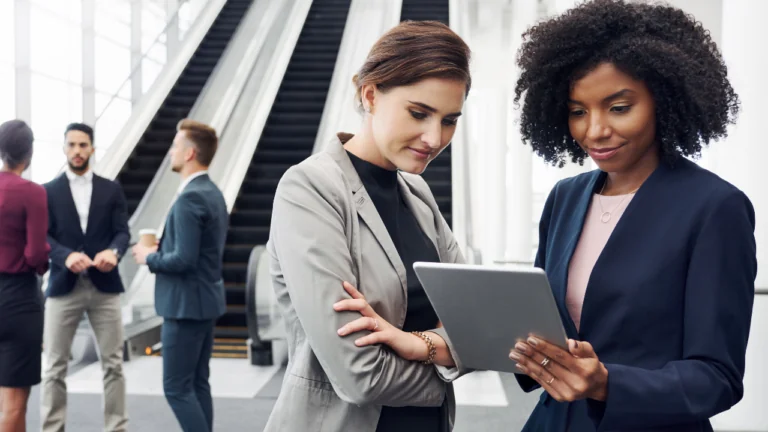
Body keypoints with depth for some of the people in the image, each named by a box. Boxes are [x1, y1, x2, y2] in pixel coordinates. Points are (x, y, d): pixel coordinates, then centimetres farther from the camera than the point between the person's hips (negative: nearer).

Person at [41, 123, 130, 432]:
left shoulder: (111, 189, 10)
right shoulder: (48, 191, 7)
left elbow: (123, 231, 2)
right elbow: (43, 237, -2)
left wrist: (114, 252, -20)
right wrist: (67, 256, -22)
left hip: (104, 285, 1)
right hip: (63, 286, -1)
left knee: (113, 364, 5)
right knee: (55, 367, 3)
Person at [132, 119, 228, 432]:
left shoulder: (190, 198, -20)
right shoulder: (214, 194, 11)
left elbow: (184, 259, -25)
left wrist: (150, 257, -8)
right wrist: (161, 251, 11)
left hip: (187, 303, -10)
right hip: (206, 299, 10)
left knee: (176, 388, -2)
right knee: (197, 384, 15)